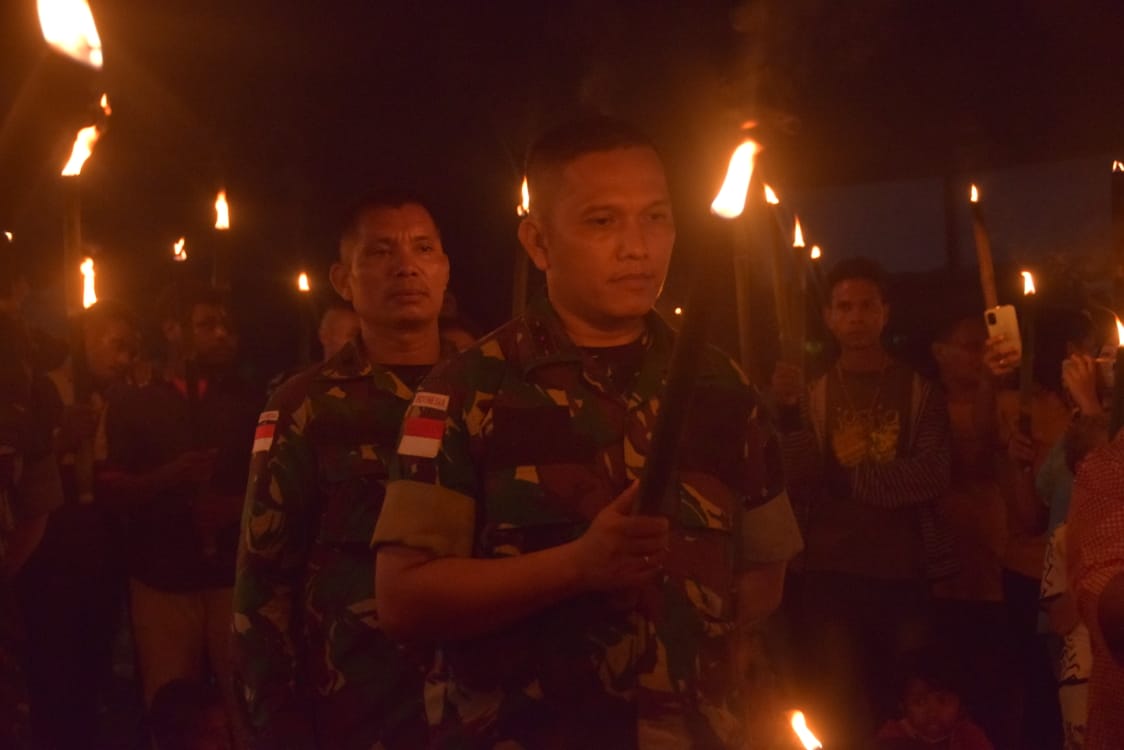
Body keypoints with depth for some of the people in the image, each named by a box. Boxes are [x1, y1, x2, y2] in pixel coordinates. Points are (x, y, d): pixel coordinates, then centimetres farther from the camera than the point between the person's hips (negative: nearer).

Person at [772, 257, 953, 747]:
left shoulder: (920, 392, 6)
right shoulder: (811, 394, 7)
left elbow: (933, 476, -9)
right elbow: (801, 488, -5)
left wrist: (848, 478, -7)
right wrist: (789, 416, -18)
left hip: (905, 573, 0)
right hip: (832, 575, 0)